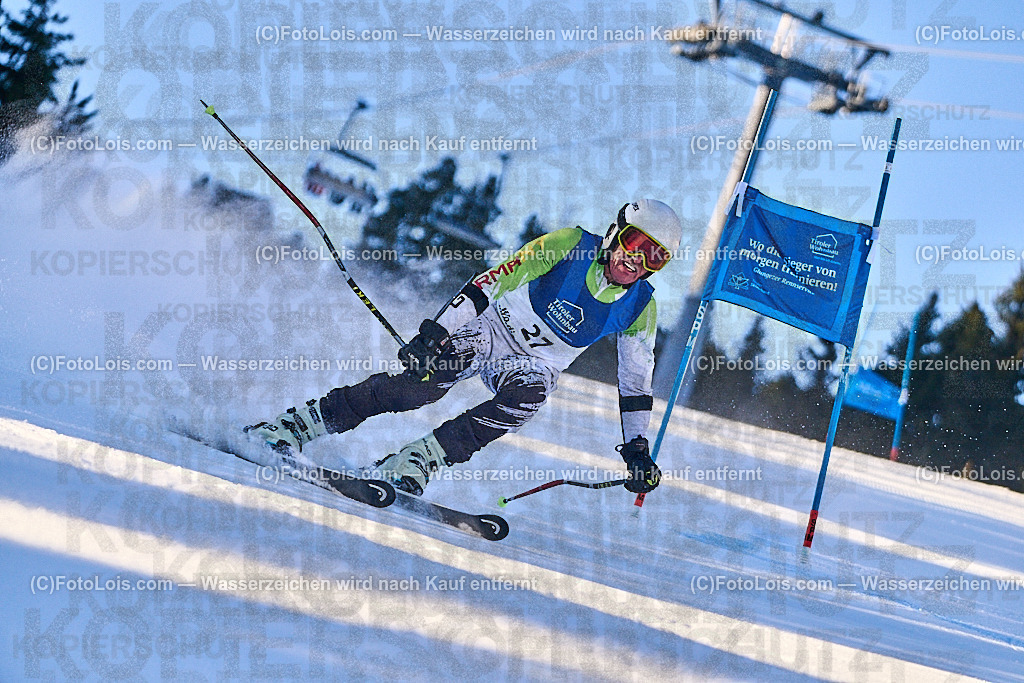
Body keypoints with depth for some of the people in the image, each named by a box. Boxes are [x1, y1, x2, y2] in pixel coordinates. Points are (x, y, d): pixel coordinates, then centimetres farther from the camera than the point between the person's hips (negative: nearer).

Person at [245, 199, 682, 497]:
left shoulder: (641, 309, -6)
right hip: (489, 329, -2)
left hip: (534, 366, 2)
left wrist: (637, 449, 1)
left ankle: (413, 464, -34)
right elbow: (493, 281, -13)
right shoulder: (569, 245, -14)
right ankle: (294, 425, -23)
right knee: (419, 386, -28)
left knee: (526, 399, -36)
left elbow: (636, 379, 6)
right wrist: (438, 330, -21)